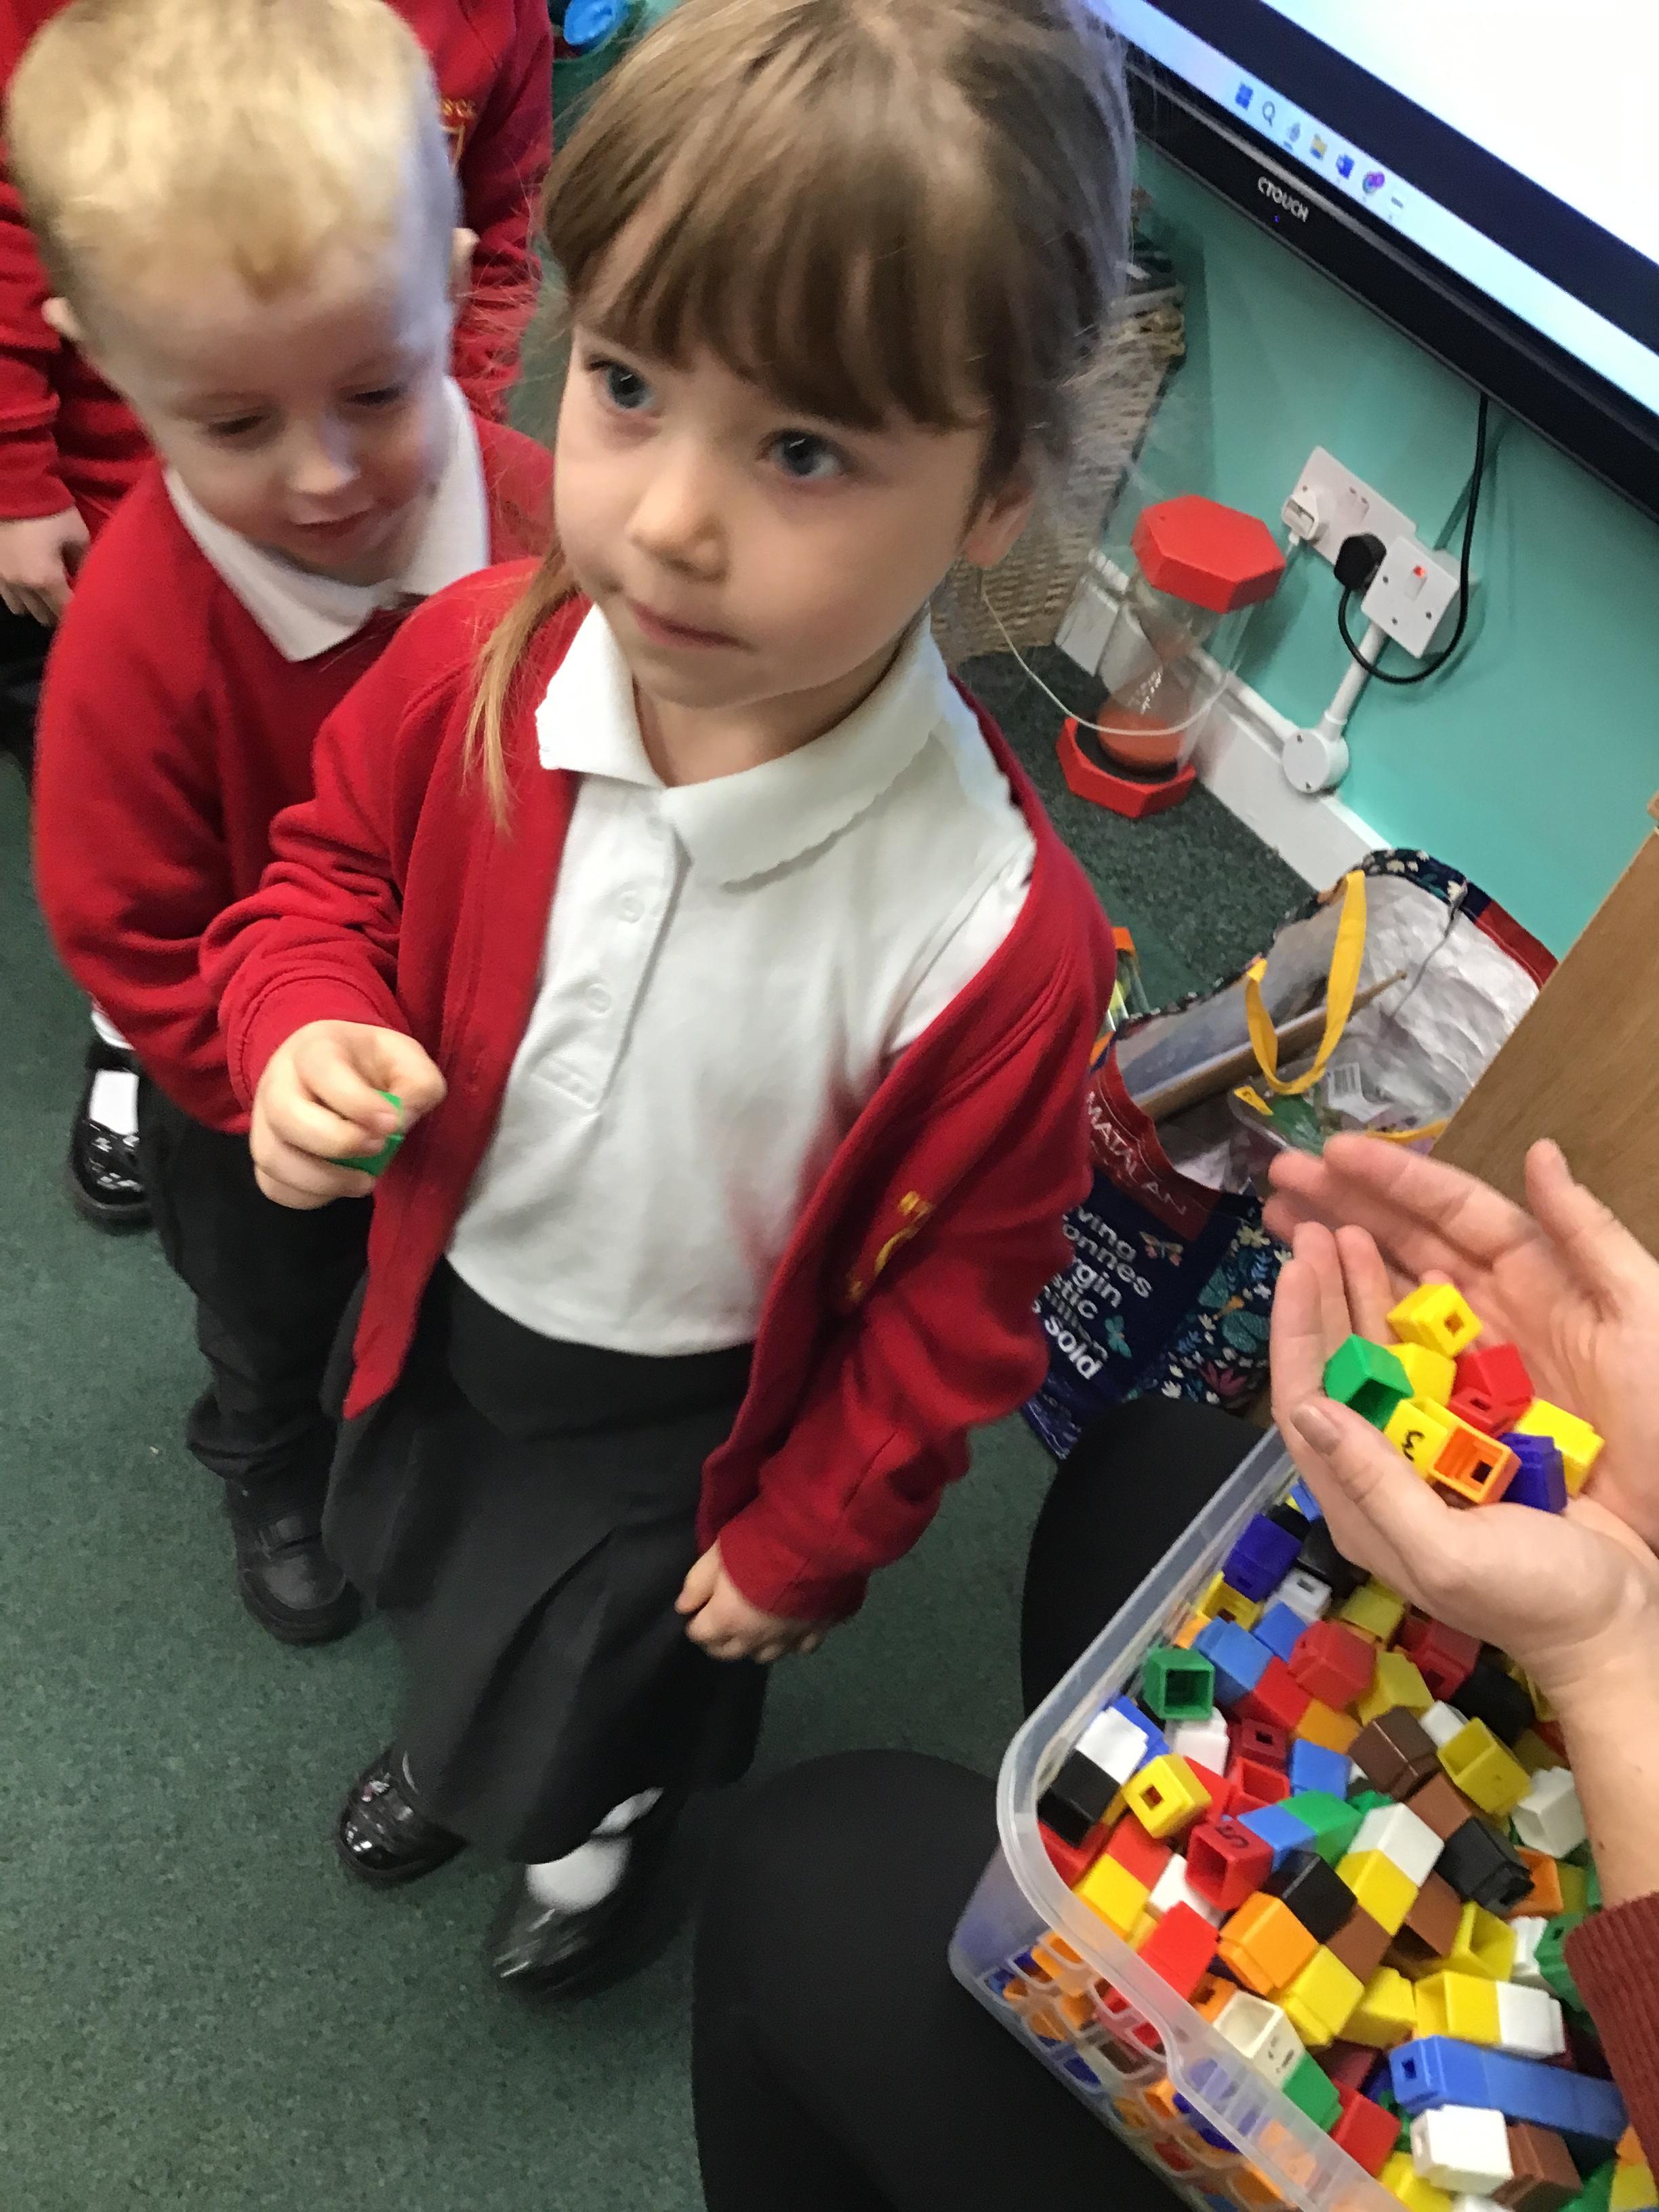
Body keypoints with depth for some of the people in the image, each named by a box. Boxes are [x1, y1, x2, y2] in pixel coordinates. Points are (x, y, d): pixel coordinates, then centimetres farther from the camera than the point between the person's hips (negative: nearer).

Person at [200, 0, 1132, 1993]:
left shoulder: (996, 938, -37)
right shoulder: (471, 670, -26)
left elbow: (959, 1304, -20)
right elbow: (330, 861, -3)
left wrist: (803, 1539, -7)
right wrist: (303, 1025, -25)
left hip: (686, 1412, -4)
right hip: (443, 1299, 4)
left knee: (608, 1678, 27)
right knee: (416, 1565, 35)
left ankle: (600, 1826, 67)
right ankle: (466, 1734, 73)